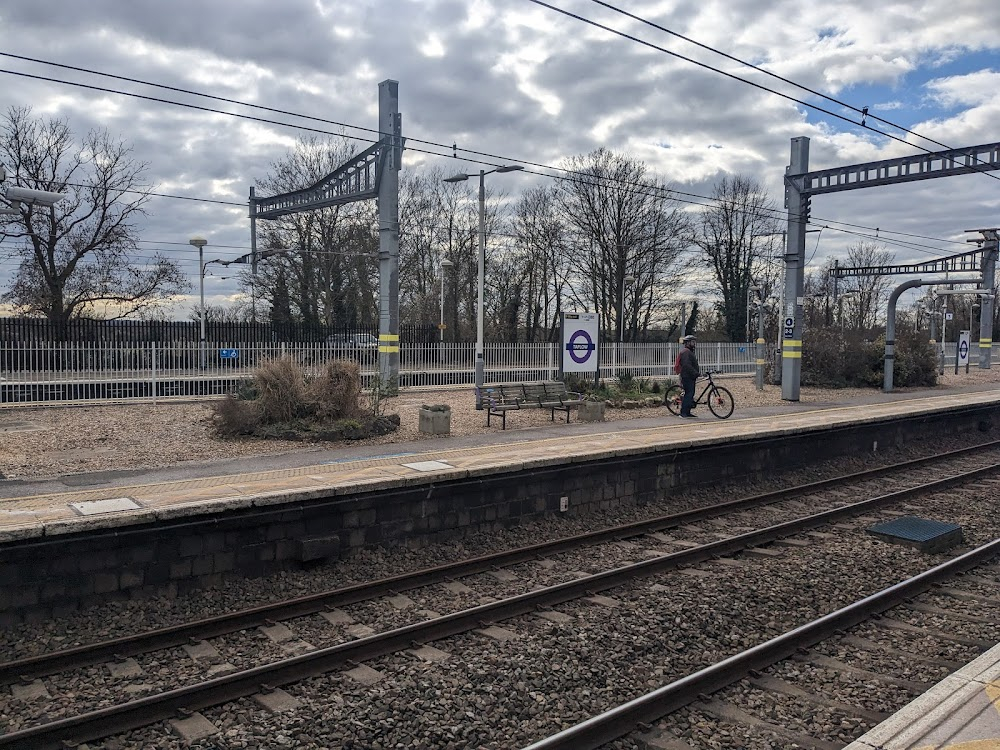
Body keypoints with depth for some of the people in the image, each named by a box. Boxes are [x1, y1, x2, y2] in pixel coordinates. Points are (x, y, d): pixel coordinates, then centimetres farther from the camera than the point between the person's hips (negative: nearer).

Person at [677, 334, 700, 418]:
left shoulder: (690, 351, 22)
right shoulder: (685, 352, -14)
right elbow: (687, 365, -23)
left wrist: (698, 371, 13)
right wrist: (696, 373, -23)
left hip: (691, 377, 11)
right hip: (687, 377, -11)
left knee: (690, 394, 10)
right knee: (689, 394, -12)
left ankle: (687, 412, 13)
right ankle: (683, 412, -11)